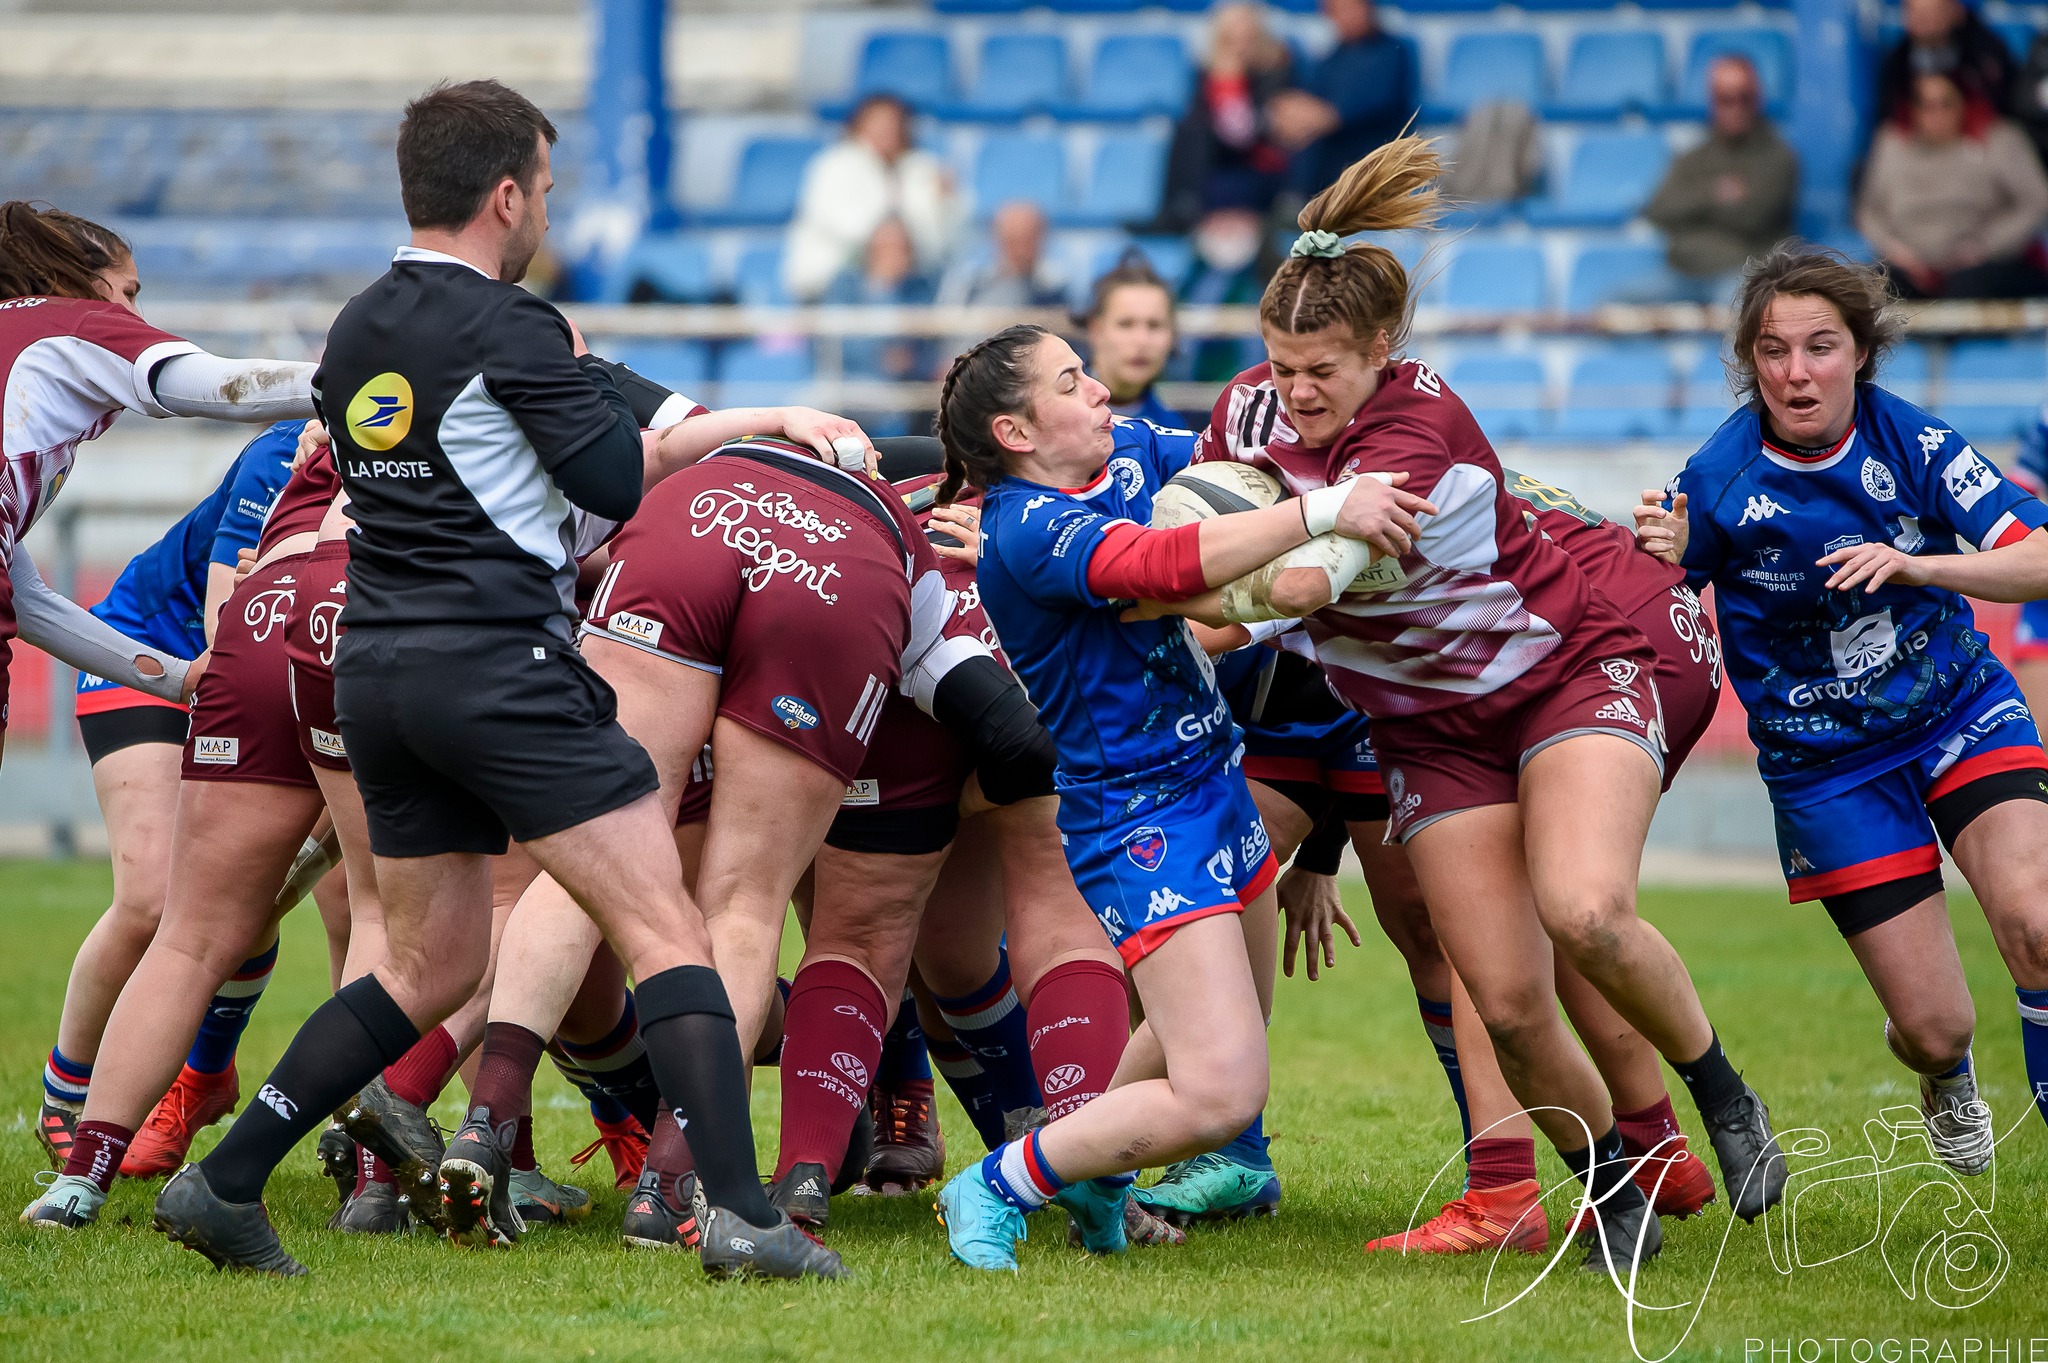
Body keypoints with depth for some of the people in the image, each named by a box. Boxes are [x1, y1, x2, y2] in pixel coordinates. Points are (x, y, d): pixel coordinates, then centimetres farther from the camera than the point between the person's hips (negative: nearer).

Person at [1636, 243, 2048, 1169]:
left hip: (1963, 712, 1)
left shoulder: (1910, 442, -14)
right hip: (1825, 764, -1)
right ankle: (1945, 1081, 39)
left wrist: (1917, 566, -35)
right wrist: (1660, 565, -28)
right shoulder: (1717, 480, -16)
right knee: (1934, 1028, -2)